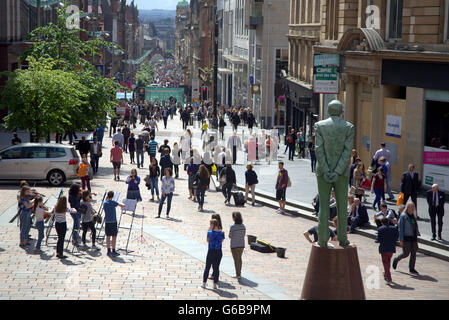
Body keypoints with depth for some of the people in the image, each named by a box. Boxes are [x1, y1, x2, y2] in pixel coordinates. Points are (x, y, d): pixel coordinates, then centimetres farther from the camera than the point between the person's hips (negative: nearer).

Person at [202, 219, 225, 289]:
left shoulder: (210, 232, -11)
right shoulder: (221, 233, -3)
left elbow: (208, 240, 2)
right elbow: (222, 241, 6)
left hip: (211, 251, -2)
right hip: (219, 252, 2)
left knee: (207, 268, 8)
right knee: (216, 268, 7)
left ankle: (204, 283, 8)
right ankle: (215, 284, 7)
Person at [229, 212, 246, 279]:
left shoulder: (232, 227, -19)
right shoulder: (243, 226, -3)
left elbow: (230, 236, -10)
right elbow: (244, 235, 6)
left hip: (234, 246, -5)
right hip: (242, 245, 5)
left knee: (236, 260, 5)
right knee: (239, 258, 20)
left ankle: (238, 274, 10)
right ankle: (239, 273, 31)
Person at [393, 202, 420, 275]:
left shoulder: (414, 216, 11)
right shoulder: (403, 216, -8)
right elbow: (400, 228, -11)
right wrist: (401, 239, -15)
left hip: (413, 237, 6)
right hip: (406, 238, -6)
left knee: (414, 253, 3)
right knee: (406, 253, -2)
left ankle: (412, 269, 11)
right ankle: (396, 260, 25)